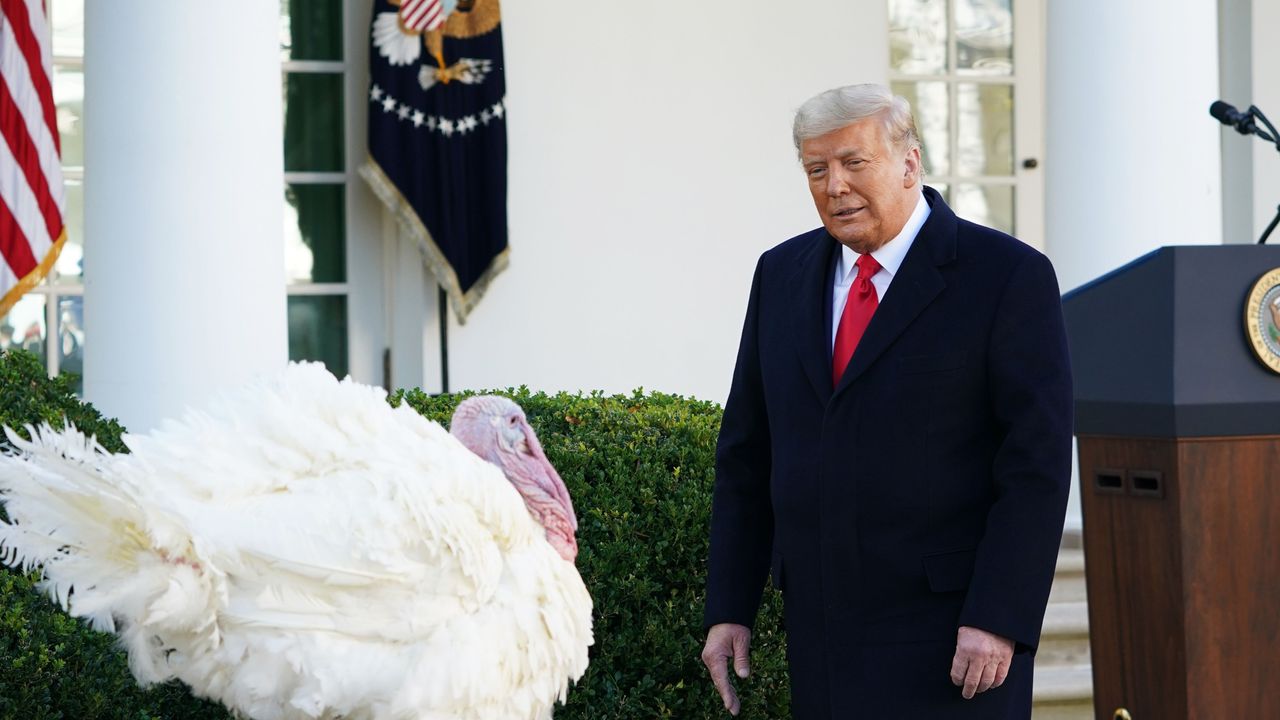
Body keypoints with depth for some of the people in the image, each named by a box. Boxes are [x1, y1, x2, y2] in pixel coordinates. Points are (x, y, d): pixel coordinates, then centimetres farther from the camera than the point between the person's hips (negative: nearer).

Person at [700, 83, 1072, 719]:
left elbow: (1038, 463, -10)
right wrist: (728, 610, 8)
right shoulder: (782, 274, 11)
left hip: (951, 639, -5)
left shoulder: (1008, 276, -5)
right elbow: (746, 453, 14)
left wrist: (998, 620, -16)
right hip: (821, 634, 5)